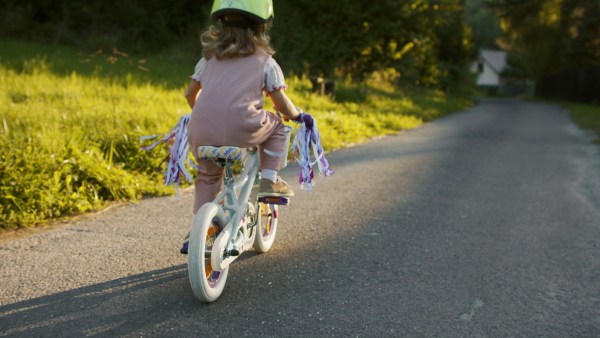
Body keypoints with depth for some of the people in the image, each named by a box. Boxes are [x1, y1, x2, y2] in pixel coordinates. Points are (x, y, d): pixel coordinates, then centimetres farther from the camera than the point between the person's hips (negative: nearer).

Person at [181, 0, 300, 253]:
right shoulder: (265, 62, 11)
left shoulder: (209, 57, 22)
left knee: (207, 177, 27)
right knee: (275, 124, 26)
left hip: (202, 131, 4)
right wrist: (298, 116, 30)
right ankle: (269, 180, 19)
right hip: (242, 130, -4)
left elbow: (191, 93, 30)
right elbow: (282, 103, 9)